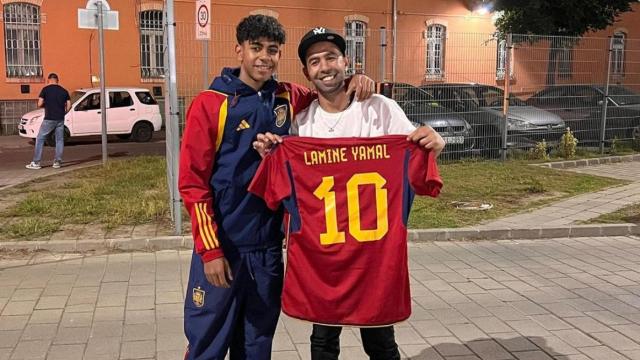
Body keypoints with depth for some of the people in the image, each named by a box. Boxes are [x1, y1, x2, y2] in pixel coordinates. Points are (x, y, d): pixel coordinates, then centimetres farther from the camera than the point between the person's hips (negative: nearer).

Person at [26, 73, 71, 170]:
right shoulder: (64, 91, 7)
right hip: (60, 119, 3)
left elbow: (39, 104, -8)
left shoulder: (45, 89, -4)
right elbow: (69, 105, 5)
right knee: (59, 140, 10)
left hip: (49, 119, -3)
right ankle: (57, 162, 8)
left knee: (40, 139, 4)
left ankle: (36, 162, 1)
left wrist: (46, 104, 13)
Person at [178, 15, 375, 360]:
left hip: (269, 246, 4)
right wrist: (210, 250, -14)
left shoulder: (288, 99, 4)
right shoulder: (210, 104, -8)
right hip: (221, 246, -4)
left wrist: (356, 83, -4)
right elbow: (192, 182, -10)